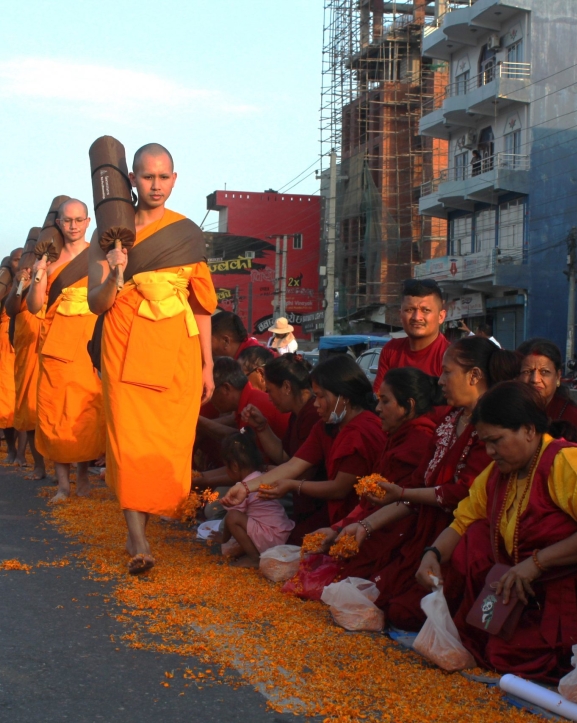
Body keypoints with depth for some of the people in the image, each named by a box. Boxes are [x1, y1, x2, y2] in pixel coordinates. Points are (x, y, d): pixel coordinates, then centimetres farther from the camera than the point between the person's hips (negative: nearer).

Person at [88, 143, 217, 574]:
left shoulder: (188, 234, 8)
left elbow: (202, 304, 8)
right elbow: (96, 304, 0)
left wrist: (208, 364, 5)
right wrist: (113, 275, -21)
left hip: (177, 348, 1)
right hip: (128, 347, -1)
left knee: (170, 442, 1)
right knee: (130, 439, -10)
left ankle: (140, 526, 19)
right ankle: (138, 541, -9)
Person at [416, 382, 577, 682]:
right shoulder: (495, 475, 8)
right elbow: (462, 523, 14)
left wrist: (537, 561, -28)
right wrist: (433, 554, -6)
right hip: (525, 595, 8)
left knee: (507, 655, -21)